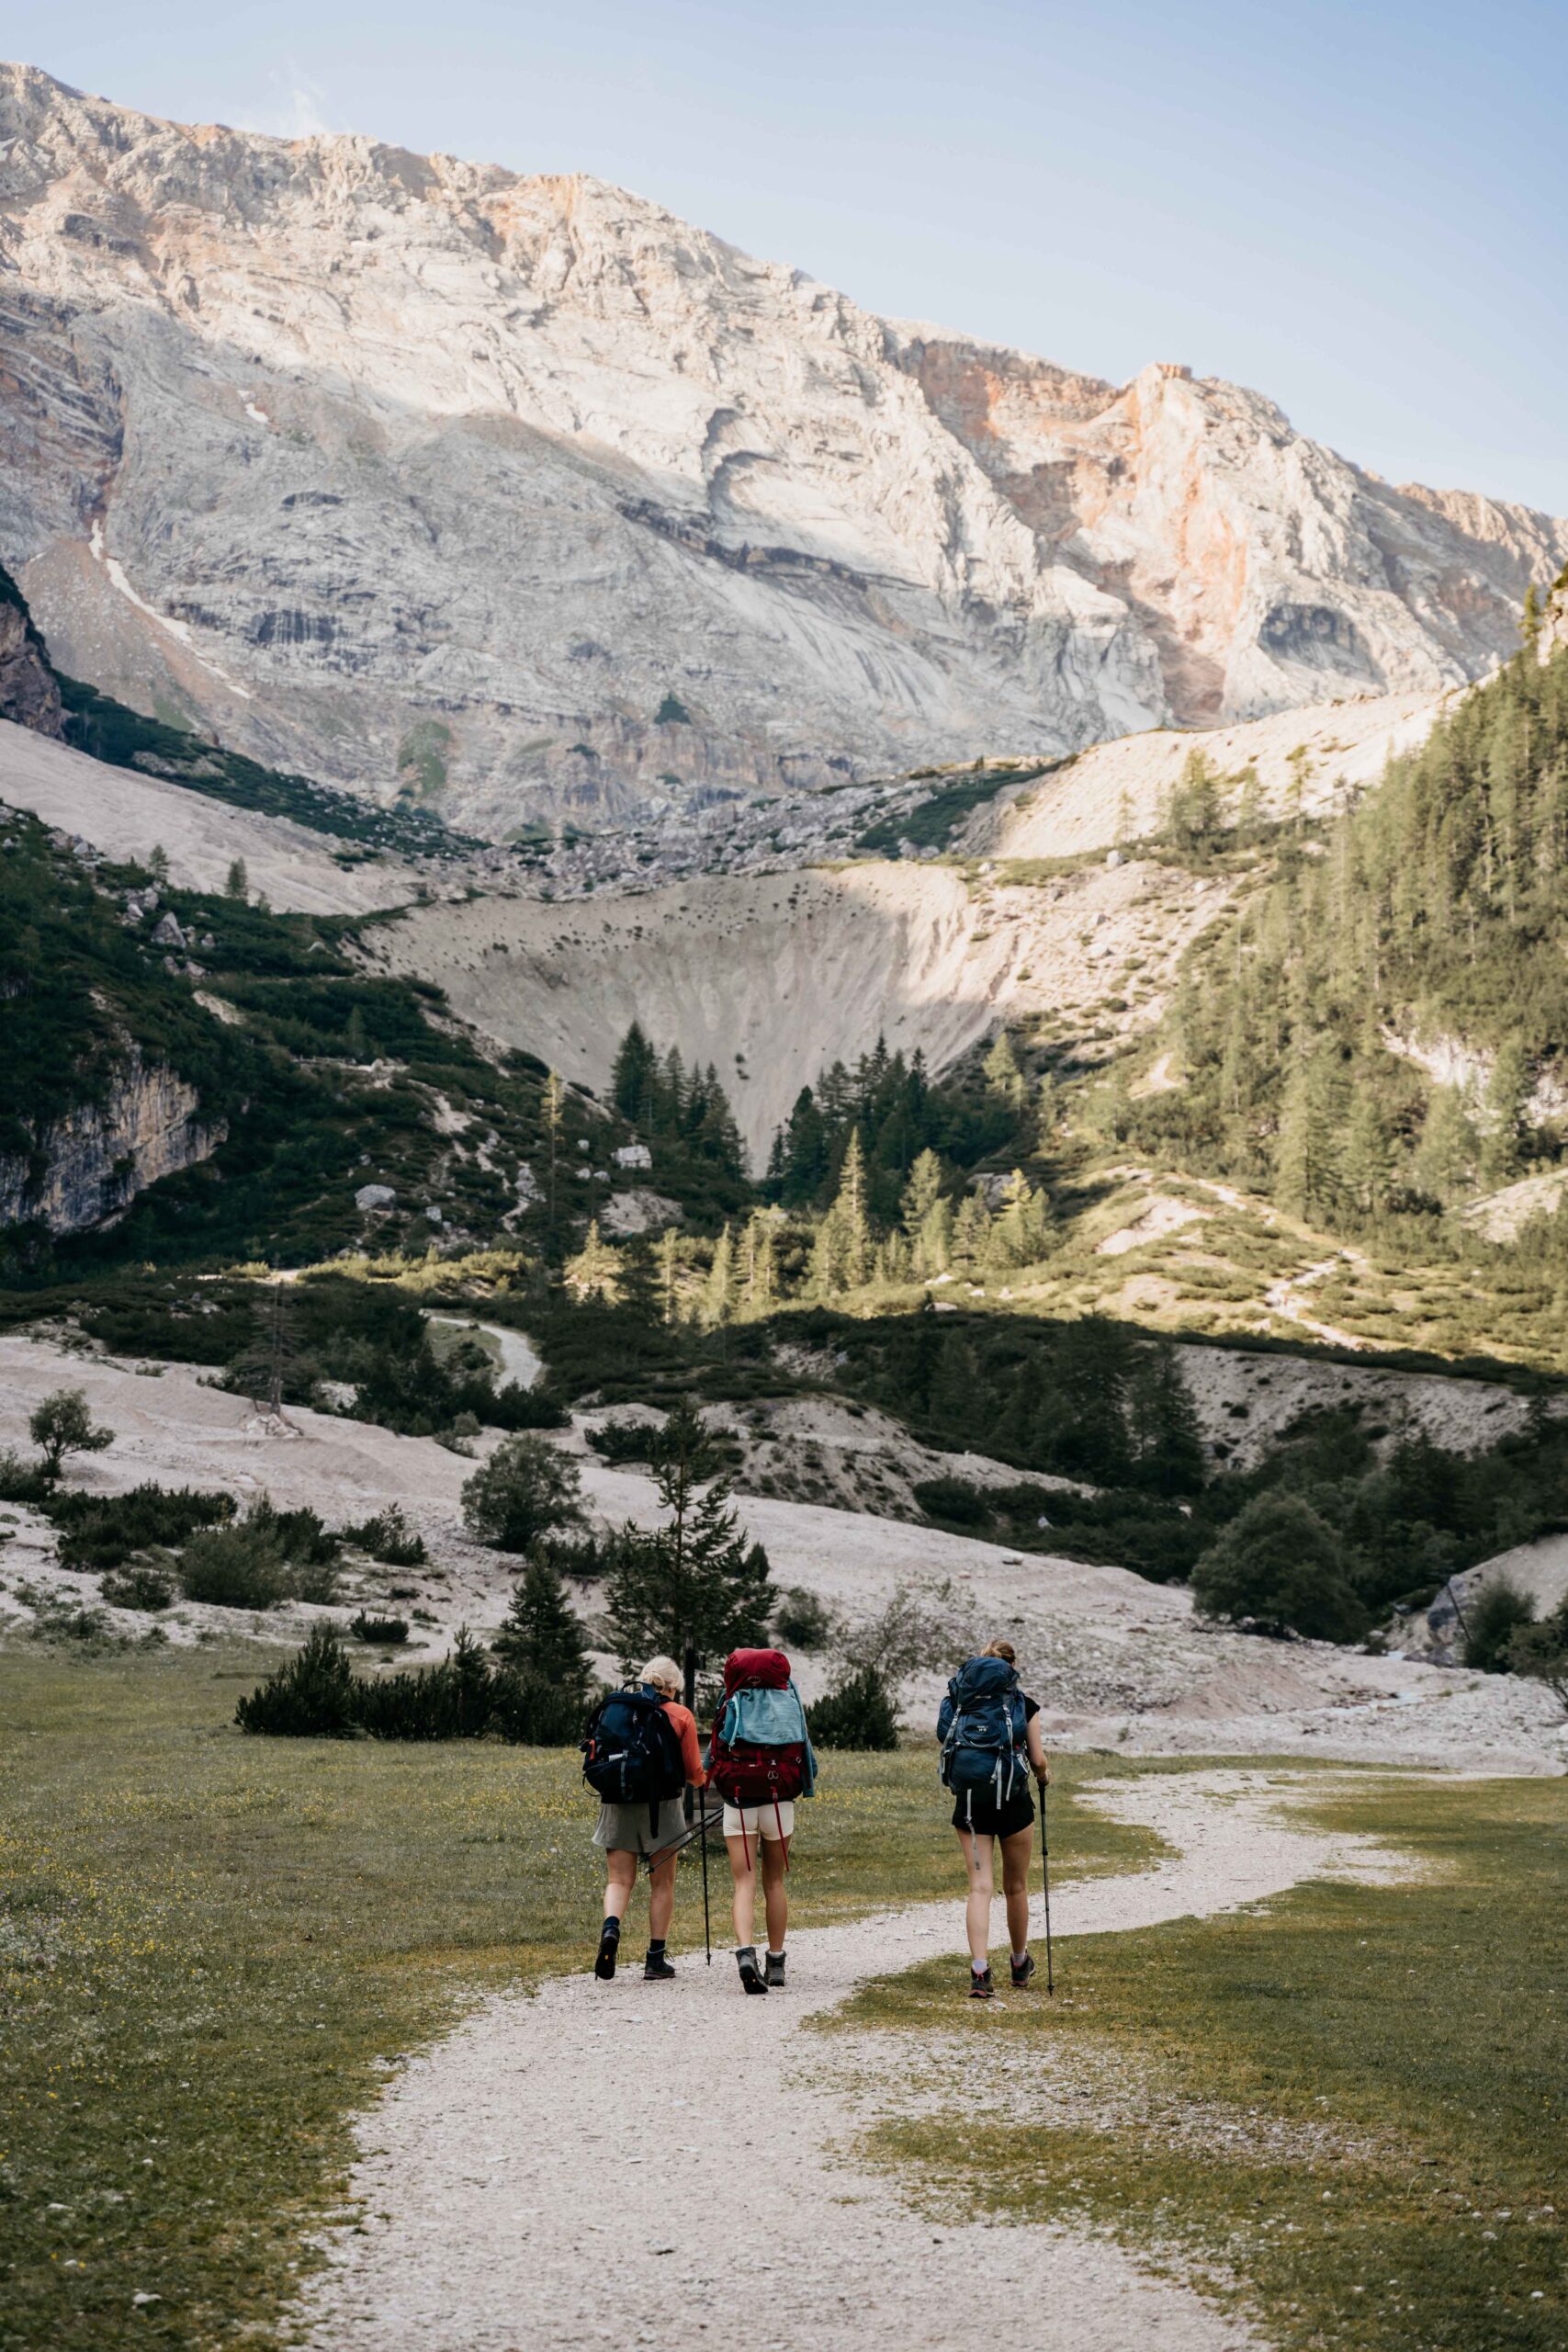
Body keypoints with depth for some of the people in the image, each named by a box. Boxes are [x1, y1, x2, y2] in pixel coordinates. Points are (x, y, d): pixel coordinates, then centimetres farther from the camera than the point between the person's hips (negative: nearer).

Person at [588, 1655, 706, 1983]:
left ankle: (610, 1928, -24)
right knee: (662, 1884, 10)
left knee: (619, 1880, 5)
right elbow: (693, 1772, 1)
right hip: (661, 1808, -2)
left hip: (617, 1805, 2)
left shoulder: (614, 1708, 8)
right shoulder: (680, 1715, 1)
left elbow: (594, 1762, 9)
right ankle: (656, 1959, 11)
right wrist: (703, 1781, 24)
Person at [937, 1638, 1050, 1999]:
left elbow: (948, 1748, 5)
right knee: (1016, 1887, 16)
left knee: (980, 1887, 0)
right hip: (1012, 1800, -1)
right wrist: (1043, 1775, 22)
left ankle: (979, 1971, -15)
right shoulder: (1023, 1705, 0)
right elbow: (1038, 1760, 0)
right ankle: (1020, 1963, 33)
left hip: (968, 1802, 1)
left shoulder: (958, 1702, 6)